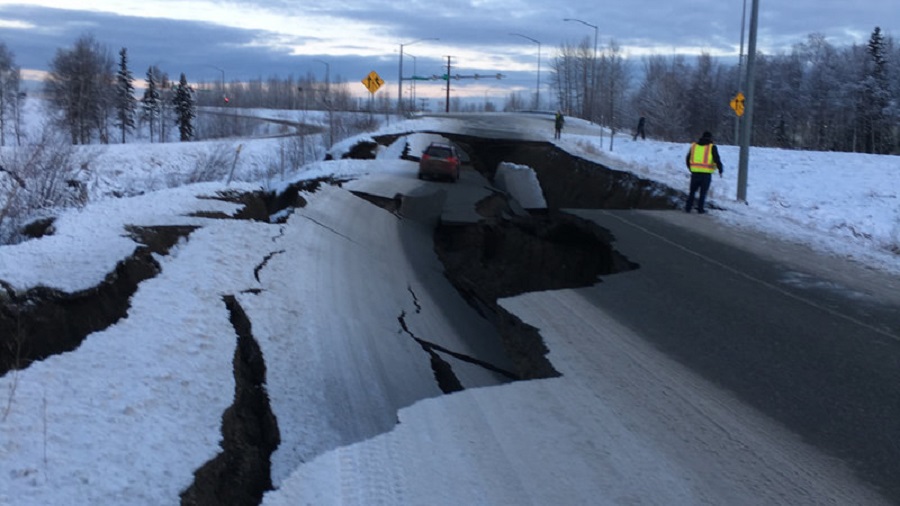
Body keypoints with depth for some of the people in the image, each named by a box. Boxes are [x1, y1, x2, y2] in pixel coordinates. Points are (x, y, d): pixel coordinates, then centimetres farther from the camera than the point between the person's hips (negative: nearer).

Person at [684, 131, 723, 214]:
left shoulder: (694, 146, 10)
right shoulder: (712, 147, -1)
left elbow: (687, 159, 16)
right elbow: (717, 160, -8)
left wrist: (690, 168, 29)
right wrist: (720, 170, 2)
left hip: (695, 173, 3)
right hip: (706, 173, -3)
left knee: (692, 191, 13)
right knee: (703, 192, 6)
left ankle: (688, 207, 10)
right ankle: (700, 209, 5)